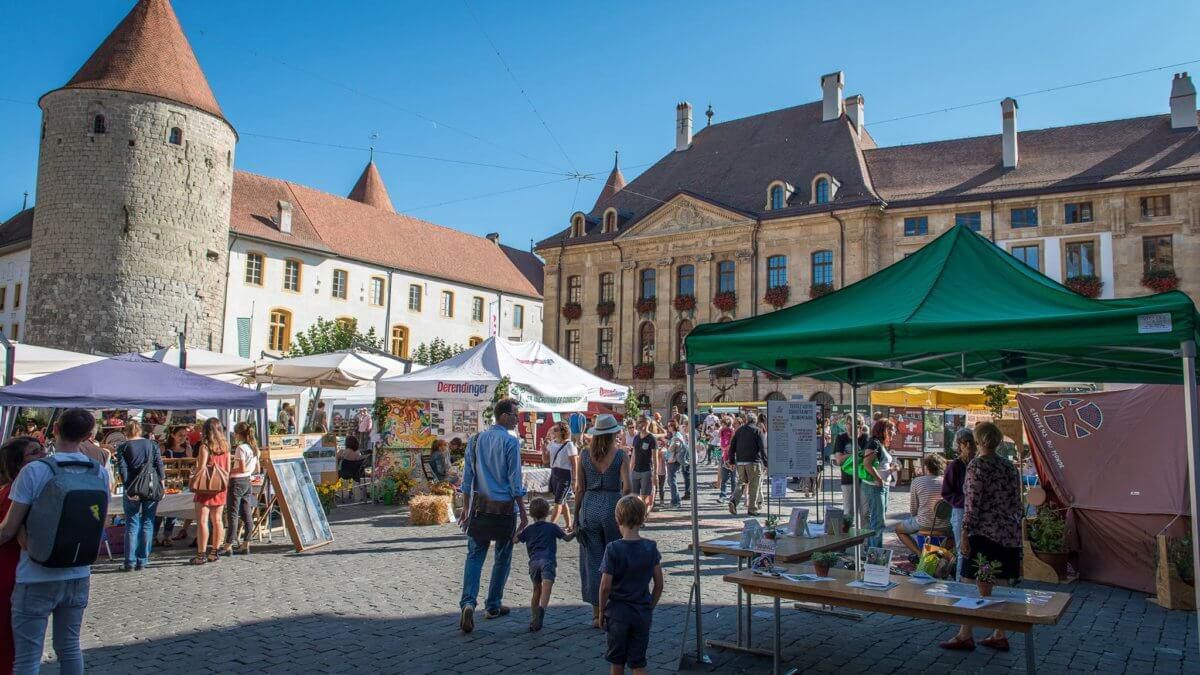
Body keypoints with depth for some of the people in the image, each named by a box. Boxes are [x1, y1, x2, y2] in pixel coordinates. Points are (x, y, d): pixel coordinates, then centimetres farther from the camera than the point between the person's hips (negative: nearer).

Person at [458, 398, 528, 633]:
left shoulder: (476, 439, 6)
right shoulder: (510, 442, -10)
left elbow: (467, 476, 8)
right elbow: (514, 480, -10)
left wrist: (466, 508, 15)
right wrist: (523, 512, -3)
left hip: (480, 506, 4)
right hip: (504, 507, -4)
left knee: (474, 555, 5)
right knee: (502, 558, 11)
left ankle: (468, 602, -12)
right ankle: (493, 606, 19)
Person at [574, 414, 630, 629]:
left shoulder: (585, 456, 2)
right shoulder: (620, 455, -6)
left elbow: (579, 489, 3)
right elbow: (627, 487, -11)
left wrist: (576, 515, 9)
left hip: (590, 506, 2)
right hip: (613, 506, -2)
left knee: (593, 560, 8)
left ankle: (596, 614, 13)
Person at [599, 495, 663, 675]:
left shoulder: (613, 549, -15)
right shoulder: (650, 547, -5)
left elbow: (605, 586, -14)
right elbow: (659, 584, 0)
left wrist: (602, 611, 1)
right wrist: (650, 607, 13)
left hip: (617, 612, -2)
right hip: (643, 613, 2)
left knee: (617, 660, 16)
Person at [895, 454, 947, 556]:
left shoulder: (917, 481, -4)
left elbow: (913, 511, 1)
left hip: (925, 525, -3)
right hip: (946, 527, 3)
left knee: (898, 528, 23)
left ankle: (920, 553, 5)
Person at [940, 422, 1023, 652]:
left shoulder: (976, 466, -12)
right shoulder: (1010, 467, 9)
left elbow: (972, 504, -15)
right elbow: (1016, 503, 12)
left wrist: (965, 534, -11)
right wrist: (1014, 531, 22)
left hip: (984, 533, -7)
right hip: (1009, 534, 7)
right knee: (1001, 586, 12)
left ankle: (965, 636, 6)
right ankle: (999, 636, 18)